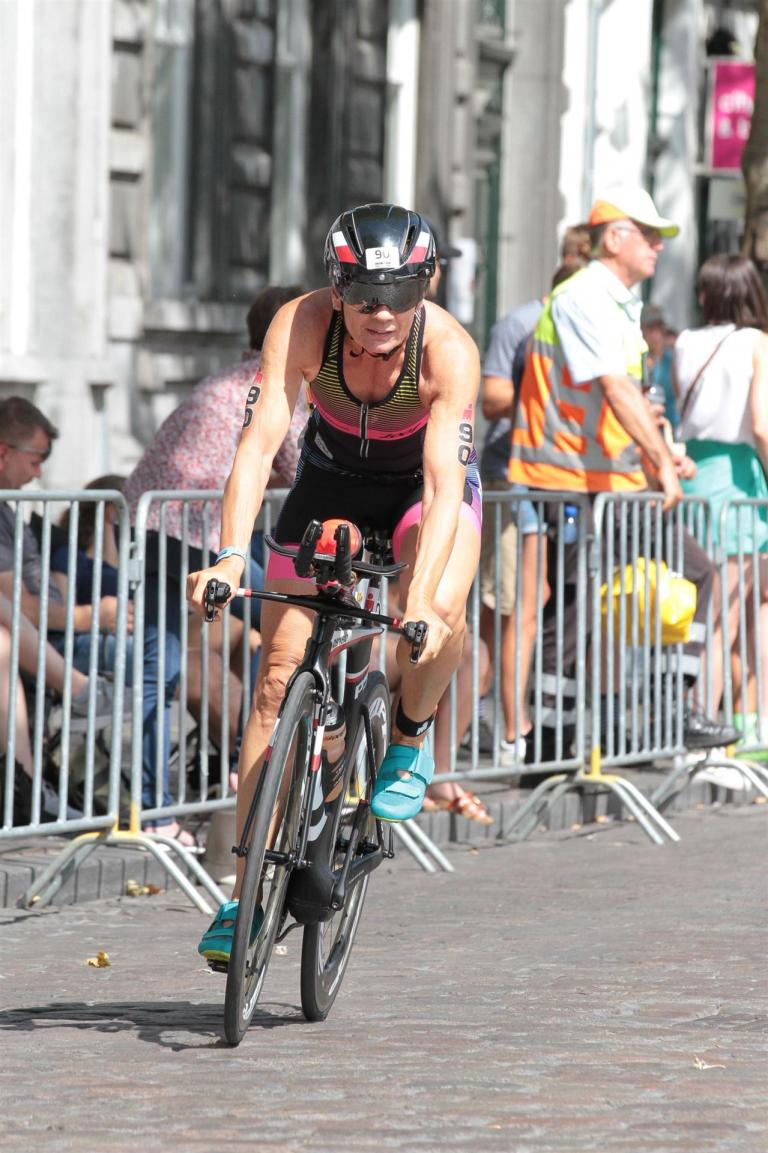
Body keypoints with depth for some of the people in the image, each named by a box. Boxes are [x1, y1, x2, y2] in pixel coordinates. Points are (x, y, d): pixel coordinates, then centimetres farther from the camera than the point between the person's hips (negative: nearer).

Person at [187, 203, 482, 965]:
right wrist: (231, 555, -50)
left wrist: (421, 601, -52)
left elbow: (444, 486, -40)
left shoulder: (448, 350, -33)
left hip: (427, 485, -2)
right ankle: (246, 894, -4)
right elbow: (258, 443, -36)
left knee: (440, 612, -34)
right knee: (279, 667, -9)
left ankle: (411, 740, 0)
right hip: (333, 480, 2)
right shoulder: (302, 326, -29)